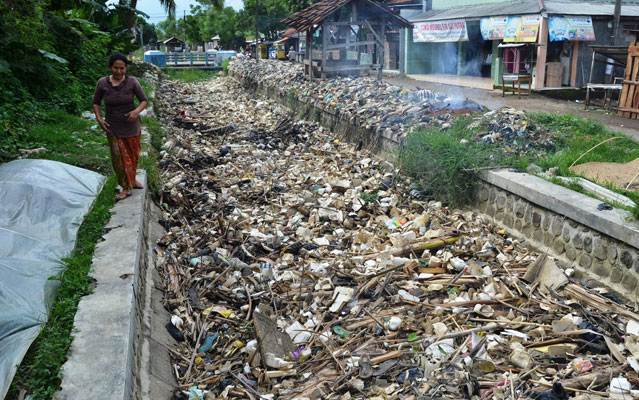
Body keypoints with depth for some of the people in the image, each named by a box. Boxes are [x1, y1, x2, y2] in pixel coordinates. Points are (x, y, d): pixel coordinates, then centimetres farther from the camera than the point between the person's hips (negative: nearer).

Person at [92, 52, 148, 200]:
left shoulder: (132, 82, -11)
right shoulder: (102, 83, -8)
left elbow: (144, 100, -5)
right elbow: (96, 102, 5)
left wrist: (137, 111, -25)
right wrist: (99, 118, -8)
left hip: (131, 126, 0)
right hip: (113, 128, 0)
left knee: (133, 155, 16)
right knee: (119, 157, 2)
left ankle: (132, 179, 40)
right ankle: (126, 188, 14)